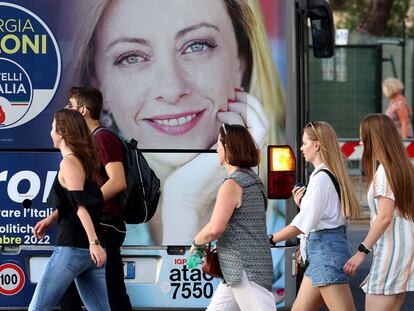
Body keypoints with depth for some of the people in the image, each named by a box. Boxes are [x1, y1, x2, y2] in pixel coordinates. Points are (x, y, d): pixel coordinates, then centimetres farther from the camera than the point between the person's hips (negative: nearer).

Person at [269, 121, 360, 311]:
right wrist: (301, 203, 8)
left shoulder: (321, 177, -13)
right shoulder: (332, 175, 15)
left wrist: (270, 240, -12)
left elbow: (303, 224, -17)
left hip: (326, 250, -10)